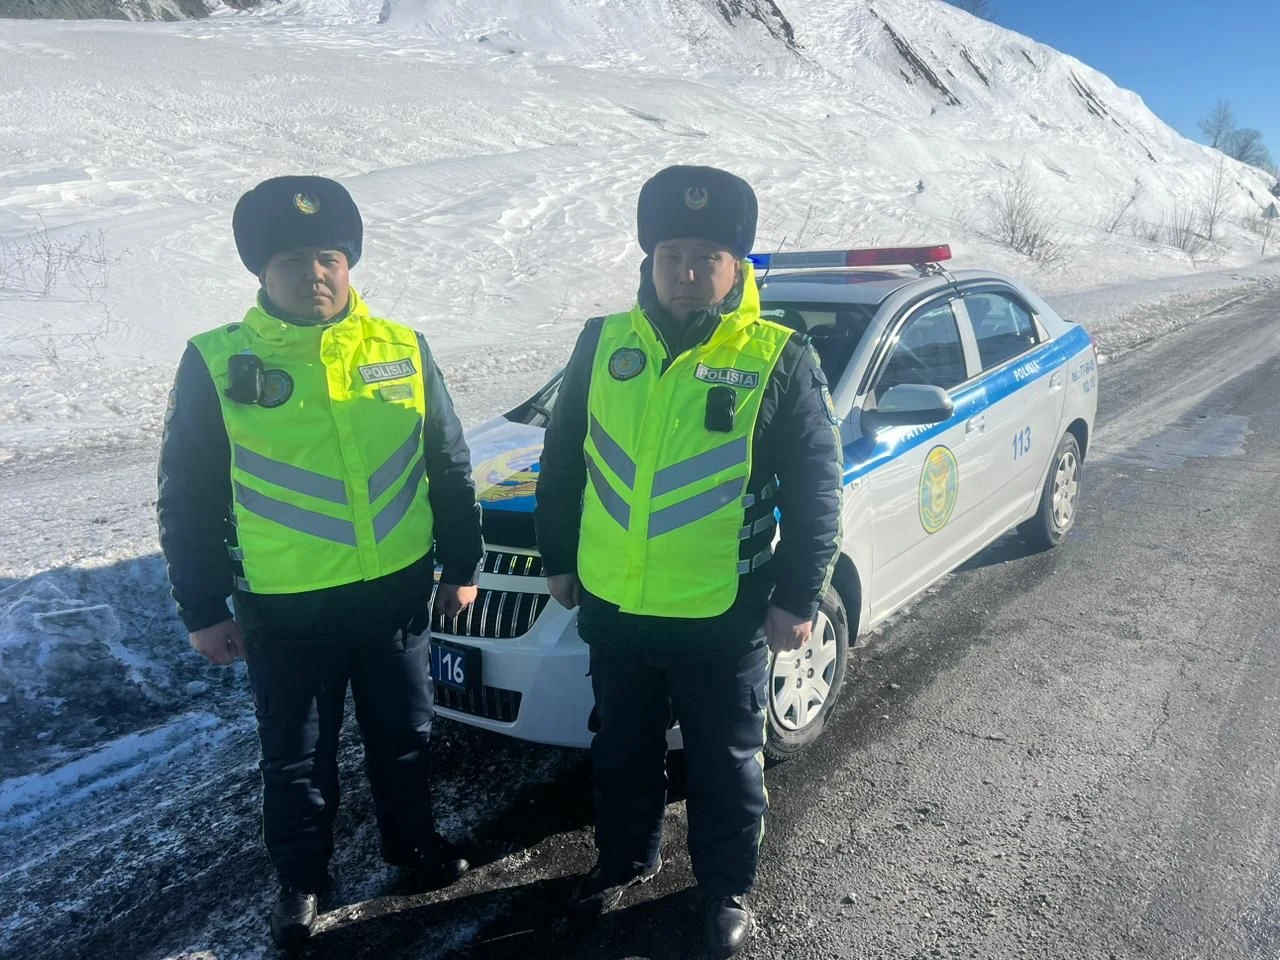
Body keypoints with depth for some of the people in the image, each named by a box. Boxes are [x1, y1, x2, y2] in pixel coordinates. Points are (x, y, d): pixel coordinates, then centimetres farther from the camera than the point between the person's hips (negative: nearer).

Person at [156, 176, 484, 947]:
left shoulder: (404, 350, -3)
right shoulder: (217, 364, -9)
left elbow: (449, 467, 5)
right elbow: (189, 499, -3)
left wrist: (462, 565, 7)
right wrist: (202, 608, -2)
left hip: (398, 591, 2)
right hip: (284, 609, -1)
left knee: (404, 735, 20)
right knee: (296, 757, 16)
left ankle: (413, 839, 45)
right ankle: (302, 876, 41)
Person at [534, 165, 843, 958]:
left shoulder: (780, 361, -10)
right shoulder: (604, 343, 0)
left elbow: (816, 491, -6)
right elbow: (563, 462, 9)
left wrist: (799, 598, -6)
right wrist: (559, 558, 12)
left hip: (723, 618, -3)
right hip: (611, 606, 4)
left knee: (726, 765, 15)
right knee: (623, 750, 22)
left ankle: (728, 889, 39)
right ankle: (626, 859, 47)